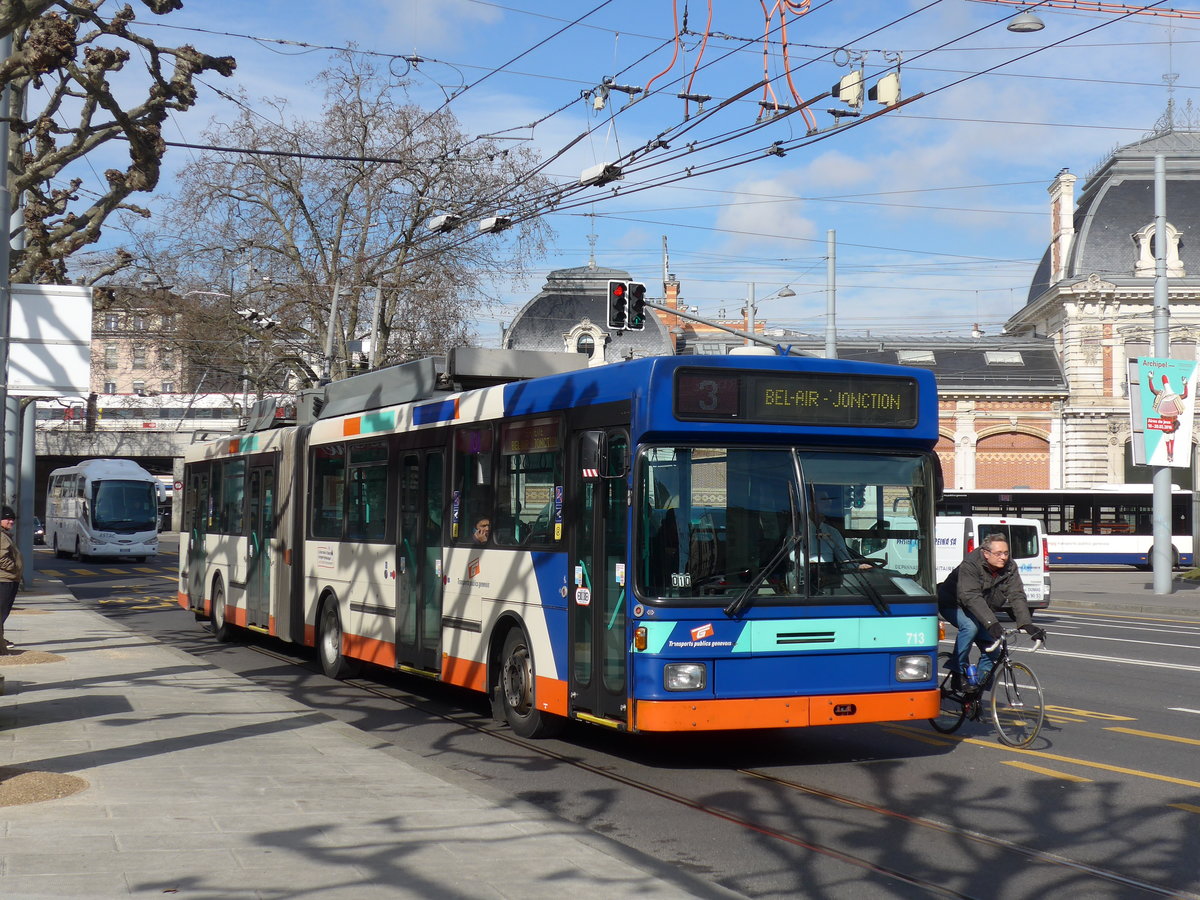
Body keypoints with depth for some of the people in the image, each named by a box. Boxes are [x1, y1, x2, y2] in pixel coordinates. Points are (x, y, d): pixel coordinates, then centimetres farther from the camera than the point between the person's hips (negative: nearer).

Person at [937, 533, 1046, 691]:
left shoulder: (1009, 568, -15)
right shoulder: (970, 565, -32)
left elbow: (1017, 597, -23)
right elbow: (971, 597, -43)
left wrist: (1027, 624, -39)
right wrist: (991, 623, -55)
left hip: (979, 611, 6)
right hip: (953, 605, -6)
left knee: (993, 651, -7)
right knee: (970, 627, -34)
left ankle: (978, 686, 10)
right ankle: (958, 672, -20)